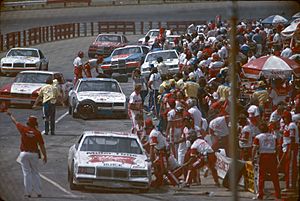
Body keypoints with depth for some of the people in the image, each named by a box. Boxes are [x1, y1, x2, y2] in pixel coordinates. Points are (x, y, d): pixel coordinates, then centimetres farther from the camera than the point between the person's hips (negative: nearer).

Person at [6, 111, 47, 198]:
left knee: (27, 173, 2)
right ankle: (38, 192, 7)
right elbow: (42, 145, -6)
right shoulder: (37, 132, -5)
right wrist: (45, 156, 1)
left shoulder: (23, 129, -5)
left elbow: (15, 122, 13)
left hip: (24, 153, -1)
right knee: (35, 173, 10)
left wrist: (10, 115, 31)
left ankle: (28, 192, 0)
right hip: (34, 154, 1)